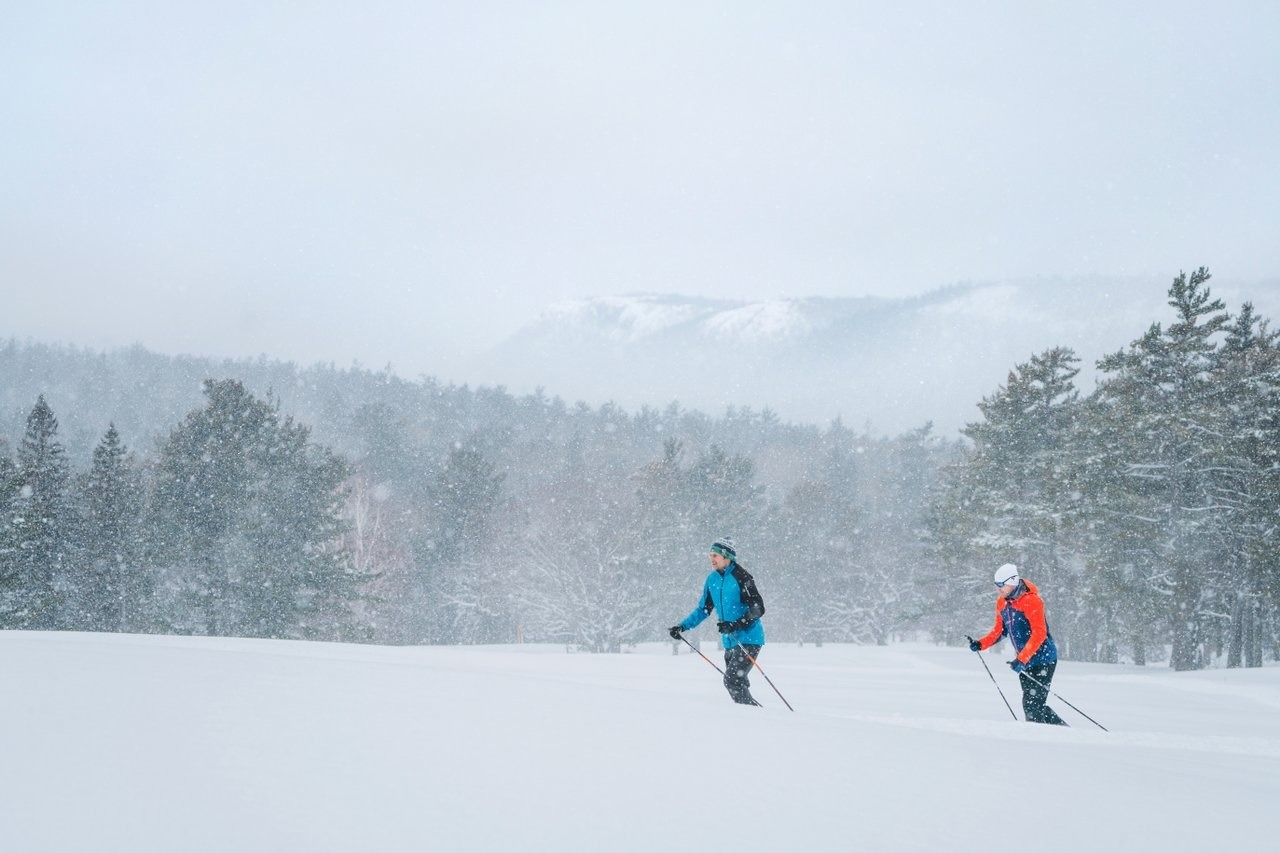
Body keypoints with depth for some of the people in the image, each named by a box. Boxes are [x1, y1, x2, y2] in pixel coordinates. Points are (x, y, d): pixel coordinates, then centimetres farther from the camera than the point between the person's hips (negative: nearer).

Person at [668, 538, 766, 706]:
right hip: (730, 641, 8)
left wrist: (735, 625, -27)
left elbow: (758, 608, -16)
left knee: (732, 679, -17)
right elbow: (703, 610, 17)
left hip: (748, 640, -8)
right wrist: (682, 627, 8)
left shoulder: (741, 577, -14)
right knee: (736, 683, 8)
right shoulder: (712, 579, 8)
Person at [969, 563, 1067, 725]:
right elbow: (999, 631, 18)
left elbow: (1039, 634, -24)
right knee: (1030, 704, 5)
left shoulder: (1031, 601, -18)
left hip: (1043, 659, -8)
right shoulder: (1002, 603, 7)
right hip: (1025, 661, 8)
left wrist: (1021, 659, -29)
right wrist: (980, 644, 1)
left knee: (1032, 704, -15)